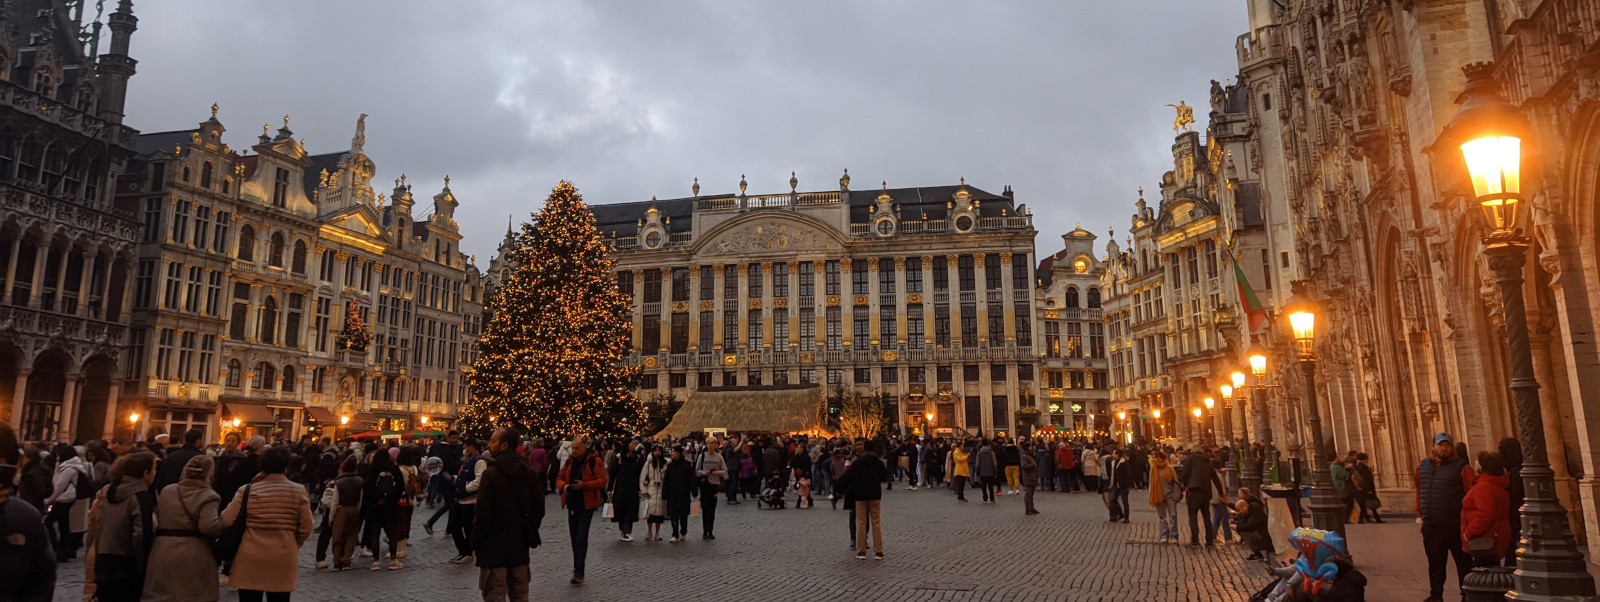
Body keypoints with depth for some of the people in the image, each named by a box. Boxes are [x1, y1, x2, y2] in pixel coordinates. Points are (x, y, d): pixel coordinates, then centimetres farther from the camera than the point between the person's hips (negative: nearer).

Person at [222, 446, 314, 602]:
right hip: (283, 559, 0)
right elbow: (305, 528, -2)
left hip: (250, 558, 0)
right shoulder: (298, 491, -3)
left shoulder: (247, 491, -3)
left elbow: (225, 521, -4)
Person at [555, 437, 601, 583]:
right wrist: (564, 486, -10)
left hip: (587, 505, -6)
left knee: (581, 539, -10)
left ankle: (579, 572, -8)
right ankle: (577, 570, 21)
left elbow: (602, 480, -13)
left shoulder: (594, 461, -9)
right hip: (572, 505, 6)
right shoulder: (569, 461, 9)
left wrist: (584, 485, -24)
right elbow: (559, 479, 13)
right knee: (574, 538, 11)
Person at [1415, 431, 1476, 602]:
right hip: (1431, 526, 4)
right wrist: (1420, 515, 15)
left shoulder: (1462, 467, -6)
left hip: (1456, 526, -4)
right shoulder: (1423, 466, 9)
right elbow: (1419, 491, 18)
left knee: (1464, 563, 8)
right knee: (1435, 563, 13)